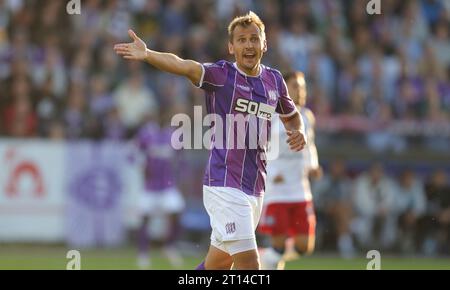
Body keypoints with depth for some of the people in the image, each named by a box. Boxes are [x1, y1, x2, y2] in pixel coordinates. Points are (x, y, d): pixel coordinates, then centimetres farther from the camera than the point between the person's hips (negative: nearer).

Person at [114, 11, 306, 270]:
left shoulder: (274, 80, 11)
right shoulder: (221, 75, -6)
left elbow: (291, 115, 30)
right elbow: (184, 66, -25)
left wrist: (297, 132, 6)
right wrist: (147, 55, -44)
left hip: (255, 189, 6)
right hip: (224, 187, -6)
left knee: (219, 263, 15)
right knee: (249, 264, -15)